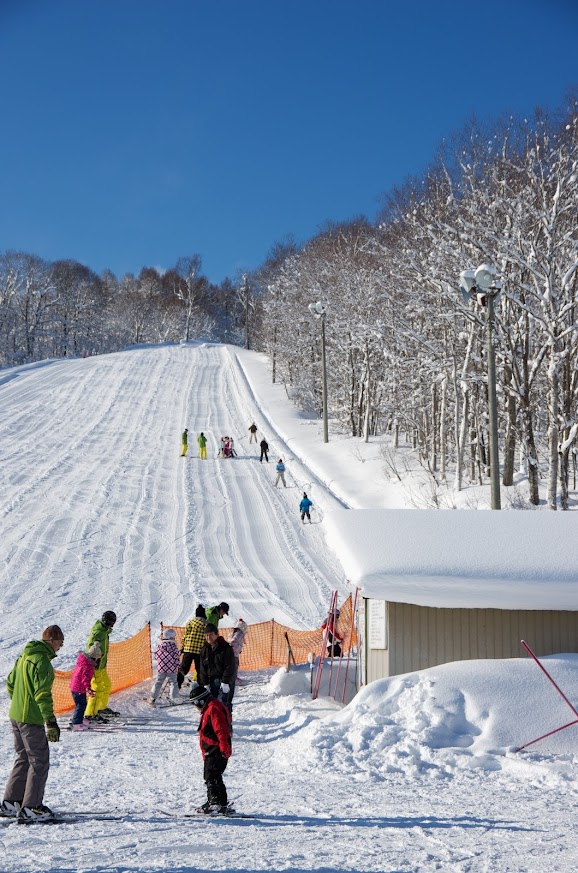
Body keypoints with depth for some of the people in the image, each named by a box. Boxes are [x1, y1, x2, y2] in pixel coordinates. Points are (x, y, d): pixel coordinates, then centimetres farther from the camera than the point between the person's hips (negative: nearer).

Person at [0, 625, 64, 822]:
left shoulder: (25, 656, 10)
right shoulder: (42, 660, -19)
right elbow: (42, 693, -24)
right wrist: (51, 722, -22)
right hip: (31, 719, -9)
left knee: (23, 759, 19)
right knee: (40, 762, -1)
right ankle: (30, 808, 2)